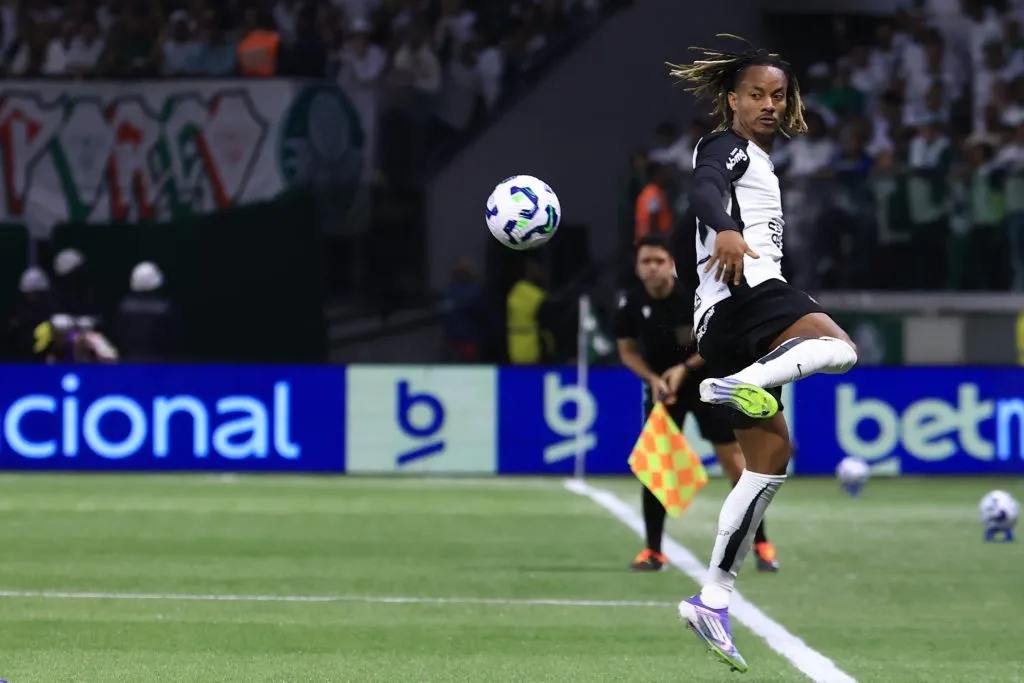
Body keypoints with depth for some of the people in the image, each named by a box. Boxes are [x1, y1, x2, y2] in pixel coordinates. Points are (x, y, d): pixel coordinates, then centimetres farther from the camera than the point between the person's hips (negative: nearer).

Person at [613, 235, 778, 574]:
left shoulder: (695, 294, -21)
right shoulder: (630, 304, -12)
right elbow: (628, 351, 1)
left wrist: (685, 368, -21)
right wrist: (654, 379, -16)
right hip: (662, 386, 3)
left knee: (734, 458, -6)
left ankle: (761, 545, 1)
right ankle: (653, 552, 4)